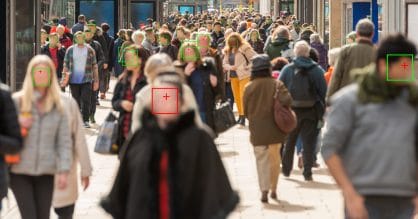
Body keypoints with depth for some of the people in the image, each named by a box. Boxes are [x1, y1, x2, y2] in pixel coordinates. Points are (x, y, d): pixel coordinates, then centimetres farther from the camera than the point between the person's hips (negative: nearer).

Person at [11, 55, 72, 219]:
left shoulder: (58, 106, 5)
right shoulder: (16, 101, 1)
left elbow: (64, 141, 3)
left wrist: (63, 170, -4)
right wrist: (18, 125, -14)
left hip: (46, 171, 2)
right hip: (20, 170, -2)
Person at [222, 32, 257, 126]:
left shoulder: (245, 48, -10)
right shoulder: (228, 50, 10)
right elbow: (225, 63, 11)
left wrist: (248, 67, -12)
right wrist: (230, 67, -8)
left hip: (244, 75, -6)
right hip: (233, 76, 6)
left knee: (243, 96, -11)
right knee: (237, 97, 9)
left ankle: (243, 117, -12)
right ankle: (240, 115, 19)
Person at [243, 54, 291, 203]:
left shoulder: (249, 87, -3)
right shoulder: (276, 84, -6)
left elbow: (246, 111, 3)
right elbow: (288, 100, -17)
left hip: (257, 130, 0)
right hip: (274, 129, 0)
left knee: (261, 160, 3)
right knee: (275, 159, 15)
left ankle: (264, 190, -10)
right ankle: (273, 189, 22)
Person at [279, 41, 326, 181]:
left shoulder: (287, 69, -5)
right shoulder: (317, 70, -4)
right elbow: (323, 92, -5)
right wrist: (322, 111, 1)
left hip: (291, 111, 1)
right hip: (311, 111, -1)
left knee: (289, 141, 17)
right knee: (309, 142, 4)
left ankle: (286, 169, 26)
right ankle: (307, 173, -1)